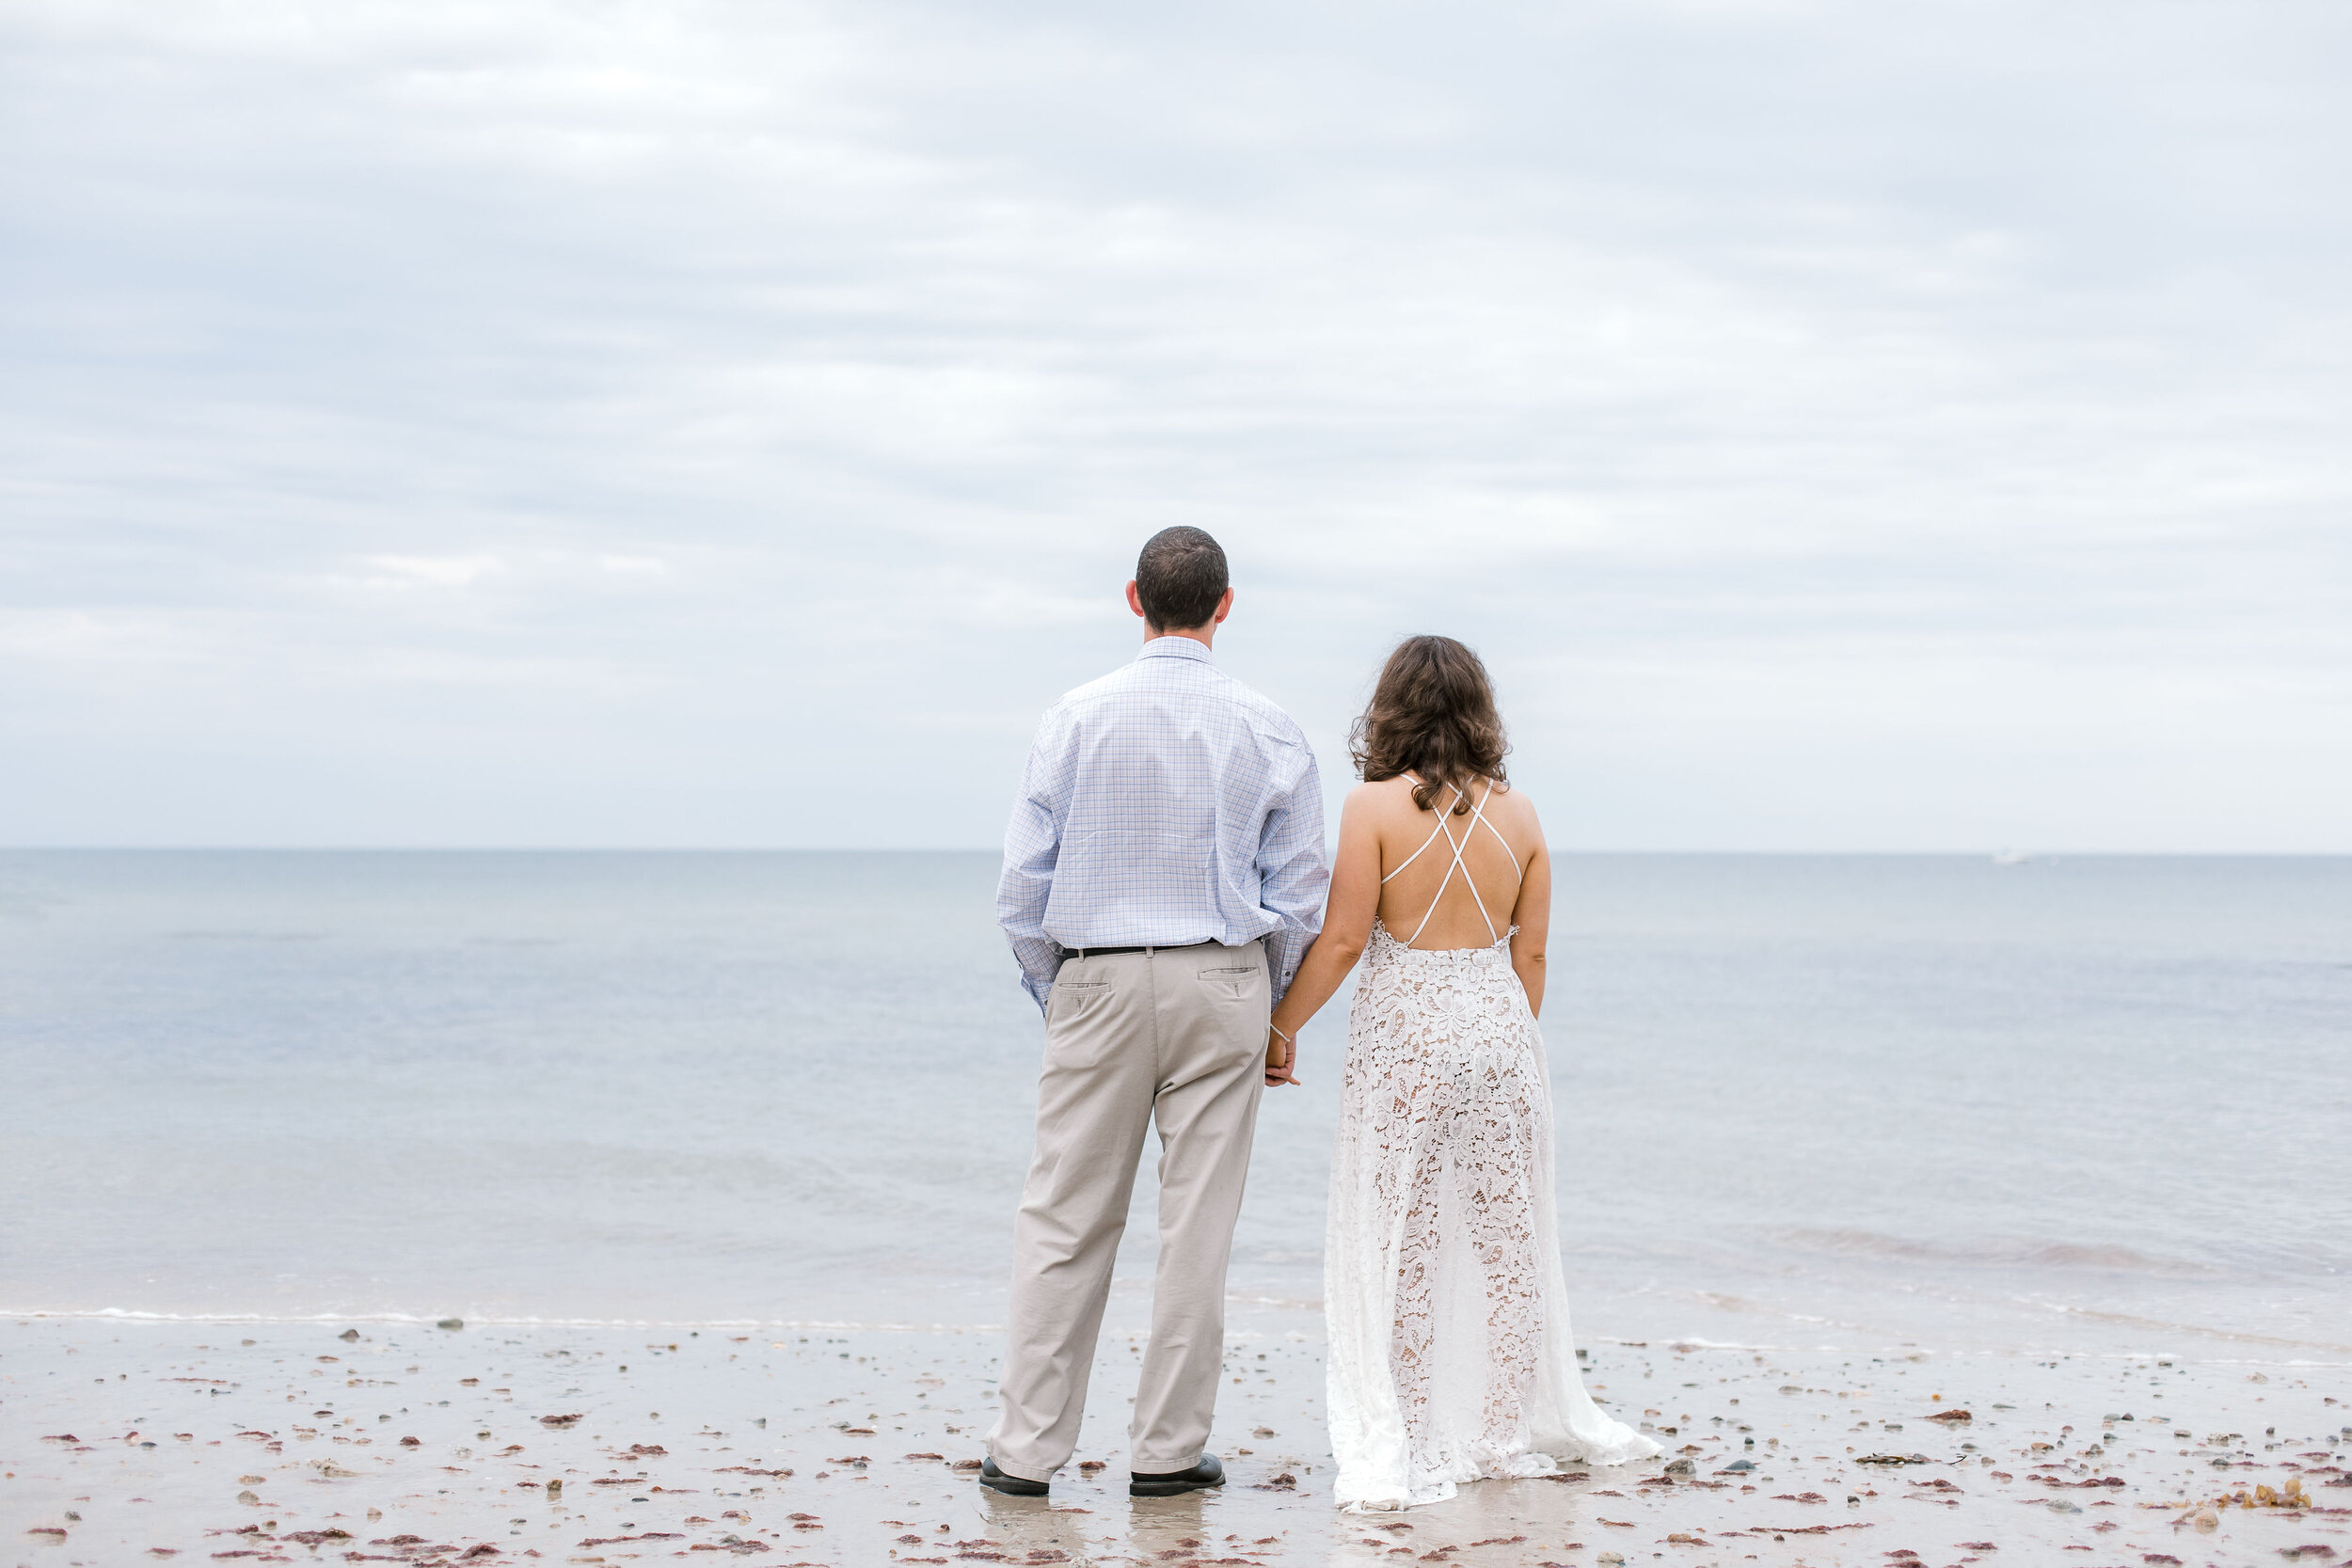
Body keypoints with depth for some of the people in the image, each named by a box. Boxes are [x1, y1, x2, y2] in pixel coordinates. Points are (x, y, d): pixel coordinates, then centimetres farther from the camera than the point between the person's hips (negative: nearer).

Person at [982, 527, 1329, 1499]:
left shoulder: (1076, 718, -3)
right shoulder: (1265, 729, -1)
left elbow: (1025, 878, -2)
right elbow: (1297, 891, 2)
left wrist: (1052, 992, 10)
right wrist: (1268, 1009, 14)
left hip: (1097, 981, 0)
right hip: (1220, 981, 0)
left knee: (1064, 1224, 5)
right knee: (1198, 1225, 4)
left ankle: (1028, 1449, 6)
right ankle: (1169, 1453, 8)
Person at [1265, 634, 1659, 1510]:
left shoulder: (1374, 806, -9)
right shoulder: (1517, 814, 3)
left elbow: (1343, 939, -11)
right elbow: (1530, 954, 6)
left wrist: (1283, 1027, 0)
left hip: (1402, 1034, -4)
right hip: (1498, 1029, 4)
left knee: (1397, 1240, 3)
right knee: (1505, 1234, 14)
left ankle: (1404, 1451, 3)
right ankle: (1516, 1429, 24)